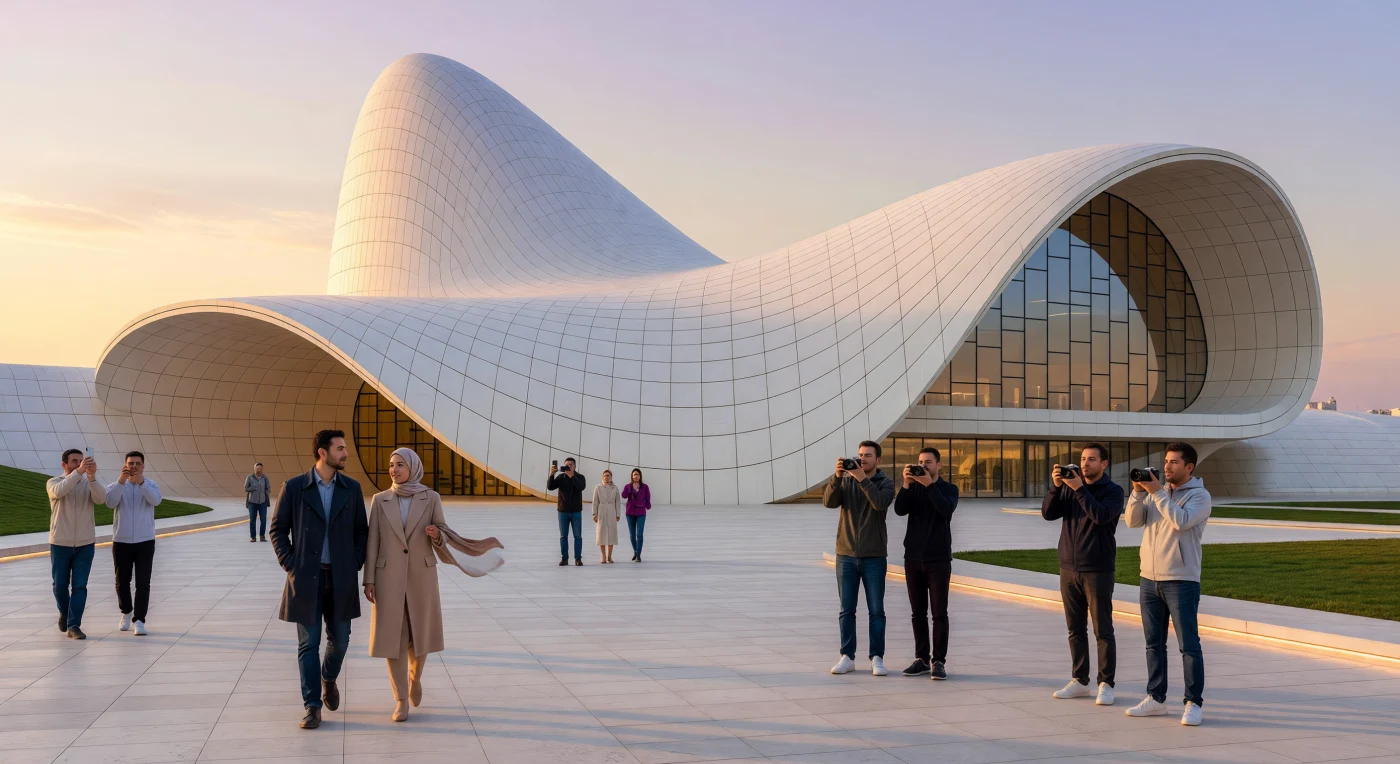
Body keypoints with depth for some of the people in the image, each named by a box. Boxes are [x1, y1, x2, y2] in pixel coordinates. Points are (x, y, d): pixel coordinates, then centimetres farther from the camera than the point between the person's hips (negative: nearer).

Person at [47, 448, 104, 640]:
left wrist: (92, 477, -37)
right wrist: (79, 472, -40)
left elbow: (101, 498, -20)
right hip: (60, 544, -1)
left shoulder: (89, 484, 1)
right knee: (60, 585, 9)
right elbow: (59, 491, -28)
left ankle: (73, 626, -2)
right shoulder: (54, 482, -3)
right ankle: (64, 612, 36)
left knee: (80, 586, -5)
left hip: (85, 544, 1)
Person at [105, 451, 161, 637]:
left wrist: (141, 482, -32)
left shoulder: (150, 485, 3)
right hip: (121, 542, 1)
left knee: (143, 584, -7)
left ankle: (139, 620, -4)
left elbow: (156, 500, -20)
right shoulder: (116, 485, 3)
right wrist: (121, 481, -29)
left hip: (145, 542, -1)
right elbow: (110, 503, -18)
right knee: (122, 582, 9)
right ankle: (126, 612, 32)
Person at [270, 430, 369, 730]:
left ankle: (328, 680, 39)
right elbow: (278, 530, 1)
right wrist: (290, 565, -7)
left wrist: (355, 564, -1)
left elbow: (361, 530, 9)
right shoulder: (294, 487, -4)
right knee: (308, 644, 1)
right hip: (306, 578, -2)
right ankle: (312, 707, 7)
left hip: (341, 579, 2)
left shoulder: (352, 488, 3)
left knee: (339, 640, 9)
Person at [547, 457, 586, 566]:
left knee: (578, 536, -1)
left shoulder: (580, 477, 1)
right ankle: (564, 558, 7)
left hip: (576, 511, -1)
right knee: (563, 536, 3)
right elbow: (550, 487, -9)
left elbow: (581, 487, -20)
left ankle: (578, 558, 2)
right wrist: (551, 474, -23)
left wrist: (572, 476, -29)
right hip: (563, 511, 1)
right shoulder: (560, 477, 3)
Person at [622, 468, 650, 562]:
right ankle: (635, 552, 31)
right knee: (632, 535, 10)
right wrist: (630, 485, -24)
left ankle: (638, 555, -10)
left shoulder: (645, 487, -3)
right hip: (630, 513, 2)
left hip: (641, 513, -2)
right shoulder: (628, 486, 0)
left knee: (639, 534, -12)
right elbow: (624, 496, -18)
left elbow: (647, 498, 4)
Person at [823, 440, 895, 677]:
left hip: (874, 557, -2)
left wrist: (862, 479, -26)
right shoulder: (846, 480, 6)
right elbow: (829, 502, -10)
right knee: (847, 610, 5)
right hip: (846, 555, 2)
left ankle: (877, 658, 6)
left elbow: (880, 503, -20)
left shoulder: (886, 483, 0)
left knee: (876, 610, 0)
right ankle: (847, 657, 11)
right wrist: (837, 476, -22)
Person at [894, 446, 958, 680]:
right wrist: (907, 484, -20)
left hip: (939, 559, -3)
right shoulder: (913, 488, 9)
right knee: (918, 613, 5)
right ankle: (922, 658, 12)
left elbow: (947, 510, -18)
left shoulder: (949, 489, 3)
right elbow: (899, 510, -9)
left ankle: (939, 661, -1)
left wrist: (929, 485, -24)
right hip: (913, 558, 3)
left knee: (939, 613, -4)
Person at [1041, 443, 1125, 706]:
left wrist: (1079, 489, -20)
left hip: (1098, 571, -5)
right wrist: (1056, 486, -12)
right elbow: (1048, 513, 0)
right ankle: (1079, 681, 16)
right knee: (1075, 629, 9)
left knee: (1102, 630, -1)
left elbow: (1101, 515, -21)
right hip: (1068, 568, 5)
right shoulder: (1069, 486, 10)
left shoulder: (1113, 491, -3)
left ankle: (1106, 684, 4)